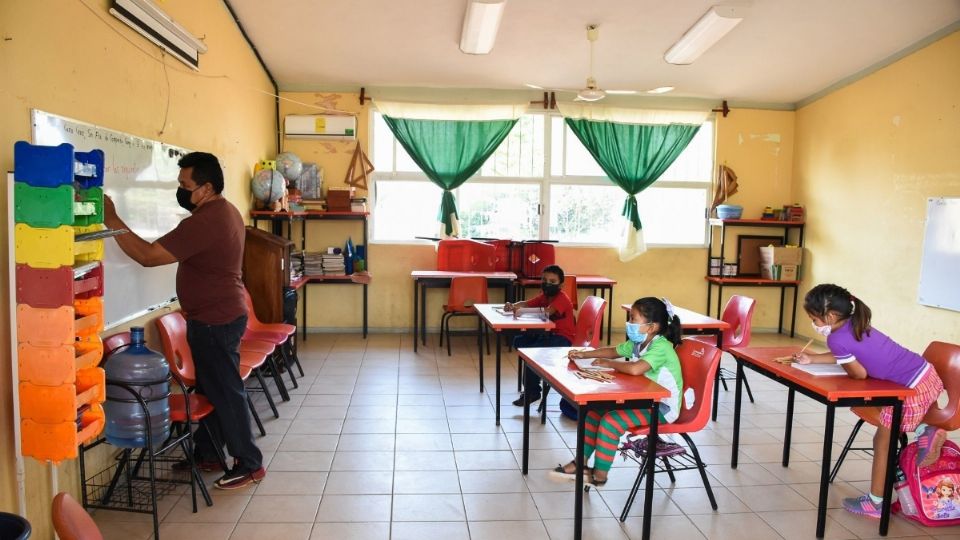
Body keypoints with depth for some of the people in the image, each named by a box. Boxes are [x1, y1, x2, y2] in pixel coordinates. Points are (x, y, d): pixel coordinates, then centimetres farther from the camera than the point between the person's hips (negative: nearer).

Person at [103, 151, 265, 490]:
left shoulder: (205, 221, -24)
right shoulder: (225, 211, 9)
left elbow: (148, 256, -25)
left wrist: (111, 220, -20)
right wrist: (194, 305, 25)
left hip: (215, 322, -10)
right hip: (220, 315, 10)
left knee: (226, 392, -1)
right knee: (210, 388, 18)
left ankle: (250, 465, 10)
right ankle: (206, 454, 31)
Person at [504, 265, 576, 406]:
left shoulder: (562, 298, -18)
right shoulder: (544, 296, 10)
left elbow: (547, 311, -36)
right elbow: (526, 303, 6)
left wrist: (523, 310, -42)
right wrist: (513, 306, -16)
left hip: (562, 338, -9)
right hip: (548, 333, 9)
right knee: (519, 342, 1)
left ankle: (531, 392, -13)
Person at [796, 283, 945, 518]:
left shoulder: (836, 338, -19)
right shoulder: (854, 324, 9)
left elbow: (859, 374, -11)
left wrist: (844, 365, 8)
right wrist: (812, 359, 20)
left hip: (912, 390, -9)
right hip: (928, 374, 9)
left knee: (882, 443, 7)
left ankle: (875, 503, 19)